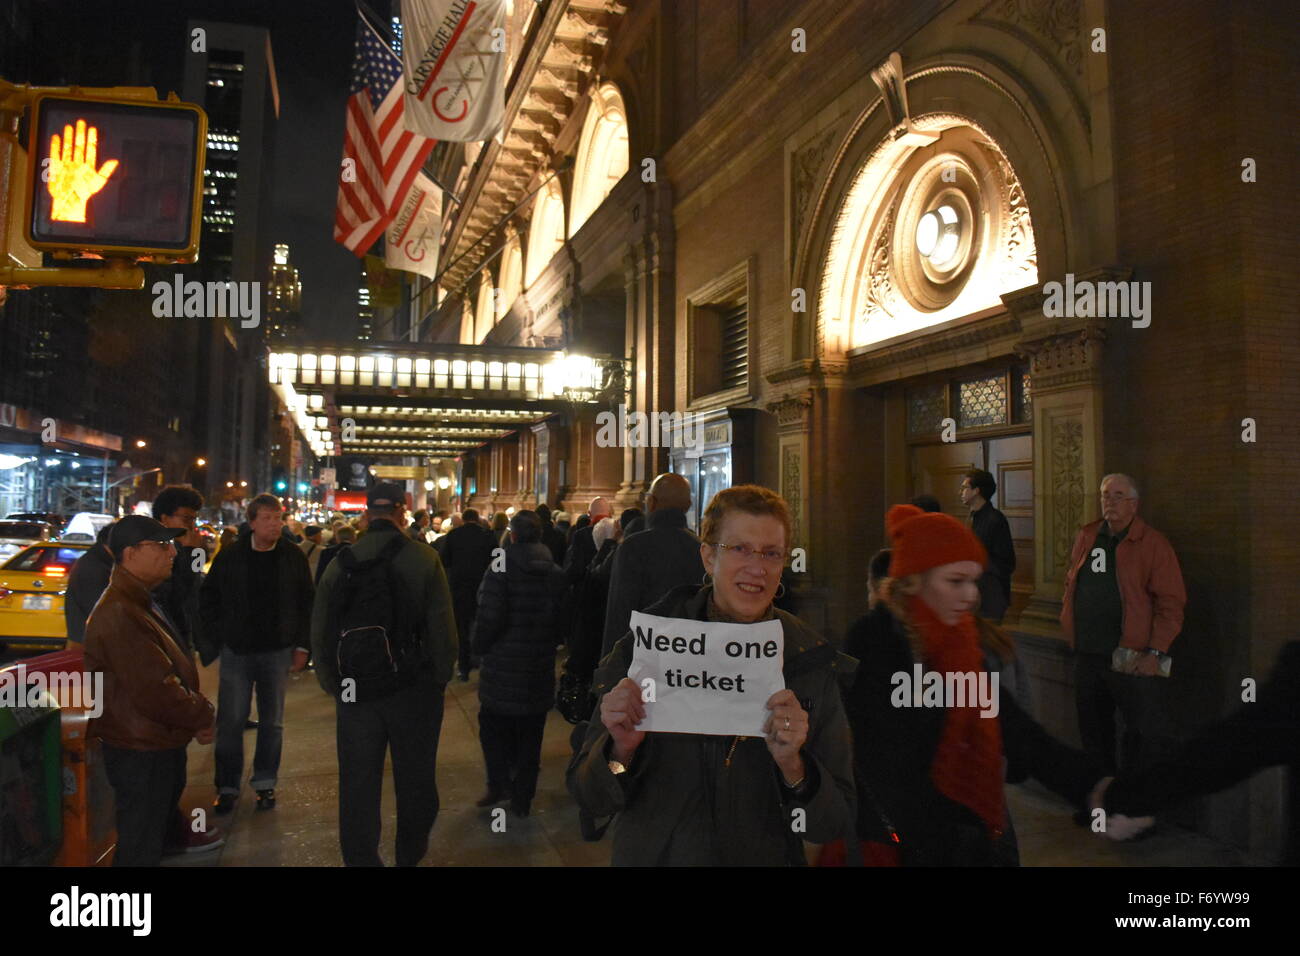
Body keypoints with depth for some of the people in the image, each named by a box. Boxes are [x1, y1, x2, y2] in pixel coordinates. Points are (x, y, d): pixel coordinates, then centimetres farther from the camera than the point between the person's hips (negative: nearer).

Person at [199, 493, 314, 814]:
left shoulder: (293, 556, -1)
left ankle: (265, 783, 23)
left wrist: (302, 646, 0)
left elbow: (306, 604, 3)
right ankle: (228, 786, 15)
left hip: (277, 651, 1)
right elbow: (208, 598, 6)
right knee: (231, 721, 2)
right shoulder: (230, 556, -2)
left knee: (272, 722, 10)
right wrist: (217, 638, 1)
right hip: (236, 651, 0)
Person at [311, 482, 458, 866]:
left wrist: (333, 684, 13)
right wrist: (439, 678, 2)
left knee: (358, 784, 13)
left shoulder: (340, 563, -3)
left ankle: (360, 857, 23)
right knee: (415, 779, 16)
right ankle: (411, 855, 32)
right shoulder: (424, 559, -12)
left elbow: (321, 633, 2)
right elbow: (443, 628, -13)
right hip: (414, 689, -1)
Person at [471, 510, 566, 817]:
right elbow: (563, 620, 5)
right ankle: (522, 797, 19)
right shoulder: (557, 574, 1)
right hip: (540, 671, 4)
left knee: (492, 726, 15)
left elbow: (489, 618, -19)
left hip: (503, 668, -4)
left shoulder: (500, 571, -15)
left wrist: (480, 647, -1)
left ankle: (500, 783, 6)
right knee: (530, 737, 13)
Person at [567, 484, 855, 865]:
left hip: (765, 859, 1)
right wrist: (621, 750, -29)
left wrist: (792, 766, -28)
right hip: (653, 855, 0)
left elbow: (833, 825, -10)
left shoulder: (810, 661, -12)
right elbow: (590, 799, -10)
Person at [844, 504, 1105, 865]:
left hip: (979, 827, 6)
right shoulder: (872, 645, -20)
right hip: (911, 841, -6)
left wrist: (1090, 784, -11)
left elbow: (1010, 725, -1)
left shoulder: (965, 640, 1)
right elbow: (886, 770, -20)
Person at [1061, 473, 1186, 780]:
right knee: (1093, 731, 18)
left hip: (1132, 659, -6)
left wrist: (1155, 652, -16)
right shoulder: (1086, 536, 10)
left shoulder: (1153, 544, -6)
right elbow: (1071, 584, 20)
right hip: (1086, 654, 6)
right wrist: (1069, 624, 11)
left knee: (1147, 734, -2)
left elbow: (1171, 603, -10)